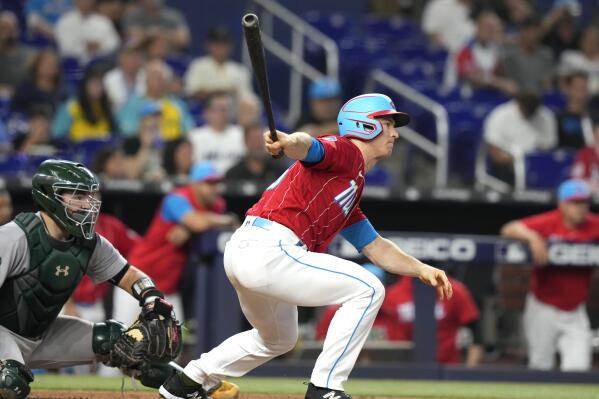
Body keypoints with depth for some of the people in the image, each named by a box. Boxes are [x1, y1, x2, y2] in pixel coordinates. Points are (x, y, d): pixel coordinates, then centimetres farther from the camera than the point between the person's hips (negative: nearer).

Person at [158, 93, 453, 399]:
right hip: (271, 250, -11)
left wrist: (421, 270, 16)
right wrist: (287, 142, -46)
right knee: (367, 289, -9)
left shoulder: (352, 189, 29)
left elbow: (377, 248, 30)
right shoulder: (346, 152, 0)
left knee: (279, 339, 32)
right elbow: (307, 146, -22)